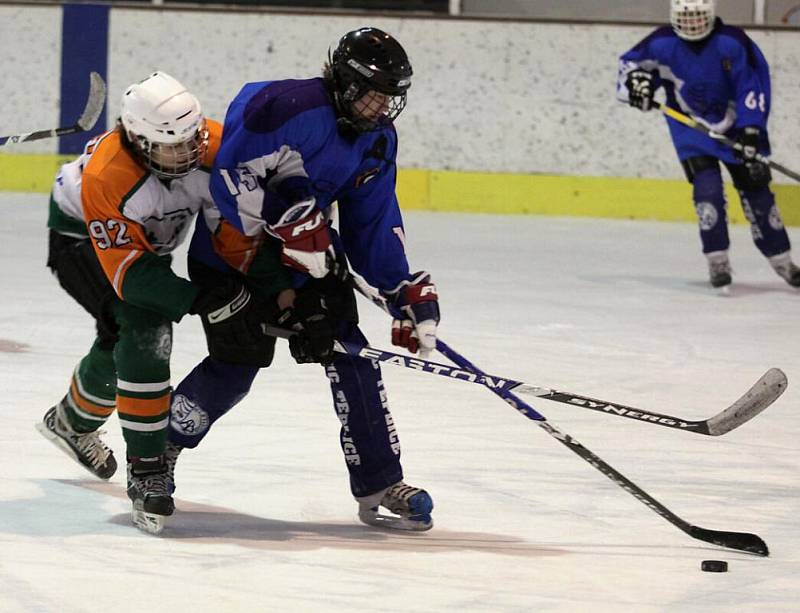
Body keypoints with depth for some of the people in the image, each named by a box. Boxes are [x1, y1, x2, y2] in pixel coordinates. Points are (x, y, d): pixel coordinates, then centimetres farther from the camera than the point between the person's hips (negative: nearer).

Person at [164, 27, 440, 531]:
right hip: (234, 240, -7)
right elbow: (234, 171, -28)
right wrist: (285, 221, -27)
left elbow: (373, 224, 7)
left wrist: (406, 290, -1)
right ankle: (160, 446, 14)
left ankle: (380, 488, -2)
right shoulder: (291, 106, -25)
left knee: (347, 349, -5)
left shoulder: (377, 142, 2)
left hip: (307, 244, 7)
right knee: (236, 364, -10)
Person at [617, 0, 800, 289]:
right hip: (690, 127, 0)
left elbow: (753, 85, -17)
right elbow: (629, 62, -2)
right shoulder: (663, 44, -16)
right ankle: (718, 261, -7)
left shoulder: (732, 43, -21)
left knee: (754, 187, 2)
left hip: (734, 125, 0)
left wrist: (750, 132, -21)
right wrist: (636, 81, -25)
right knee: (707, 187, -17)